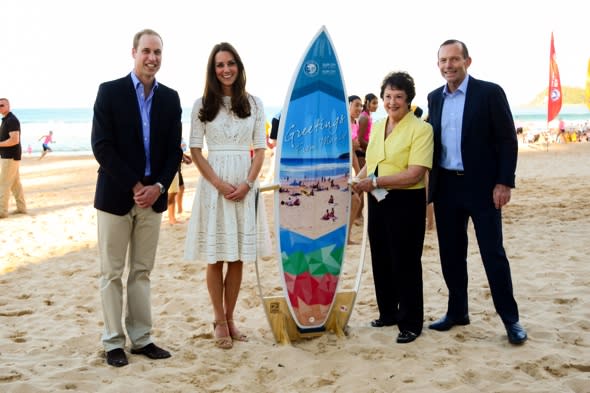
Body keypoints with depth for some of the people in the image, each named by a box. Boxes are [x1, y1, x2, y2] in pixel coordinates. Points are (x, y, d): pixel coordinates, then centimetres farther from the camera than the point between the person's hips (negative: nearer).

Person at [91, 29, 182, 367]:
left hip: (153, 196, 3)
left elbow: (174, 149, 6)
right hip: (116, 196, -3)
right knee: (112, 272, 3)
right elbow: (102, 146, -10)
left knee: (142, 271, 10)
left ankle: (141, 338, 17)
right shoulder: (110, 91, -4)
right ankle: (114, 342, 12)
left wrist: (158, 187, -9)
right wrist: (134, 186, -14)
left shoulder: (170, 98, 7)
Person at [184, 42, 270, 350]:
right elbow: (195, 150, -1)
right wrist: (220, 184, -11)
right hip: (214, 182, -2)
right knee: (215, 256, 2)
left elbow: (260, 148, 6)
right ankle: (220, 320, 14)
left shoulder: (254, 104, 7)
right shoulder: (202, 105, 2)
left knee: (238, 257, 6)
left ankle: (230, 318, 17)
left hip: (245, 183, 2)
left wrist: (247, 183, -9)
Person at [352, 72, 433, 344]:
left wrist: (375, 181, -22)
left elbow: (415, 174, -21)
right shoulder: (377, 127, 11)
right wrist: (356, 182, 1)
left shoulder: (420, 129, -12)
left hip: (406, 202, -7)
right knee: (381, 259, 15)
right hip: (377, 201, 7)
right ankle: (388, 313, 31)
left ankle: (411, 323, 14)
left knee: (405, 263, 0)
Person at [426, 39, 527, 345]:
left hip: (481, 187, -5)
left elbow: (507, 140, -7)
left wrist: (504, 182, -13)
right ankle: (457, 312, 24)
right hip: (446, 187, 5)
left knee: (493, 253, -1)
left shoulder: (489, 93, -6)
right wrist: (431, 185, 8)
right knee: (450, 253, 11)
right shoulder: (435, 98, 9)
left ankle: (510, 319, 9)